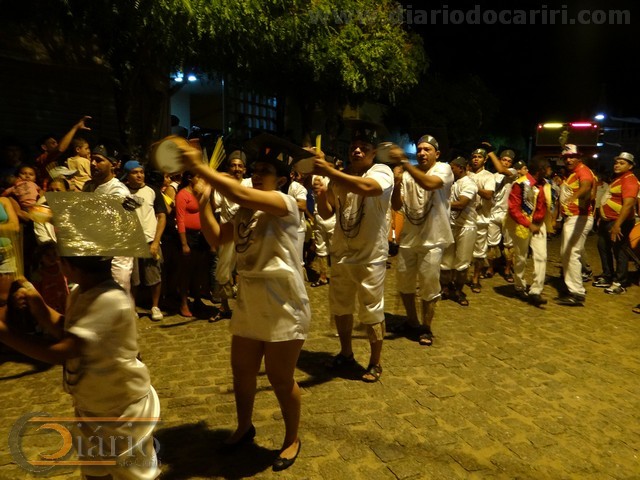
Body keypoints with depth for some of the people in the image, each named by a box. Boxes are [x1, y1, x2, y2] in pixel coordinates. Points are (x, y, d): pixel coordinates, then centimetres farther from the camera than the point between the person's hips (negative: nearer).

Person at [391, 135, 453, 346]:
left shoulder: (443, 169, -9)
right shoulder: (408, 174, 1)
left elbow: (429, 184, -32)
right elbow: (397, 207, -3)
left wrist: (405, 163, -33)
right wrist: (397, 184, -19)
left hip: (432, 240, -4)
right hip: (409, 237, 4)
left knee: (429, 287, 5)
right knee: (404, 282, 16)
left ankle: (426, 328, 25)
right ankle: (412, 320, 38)